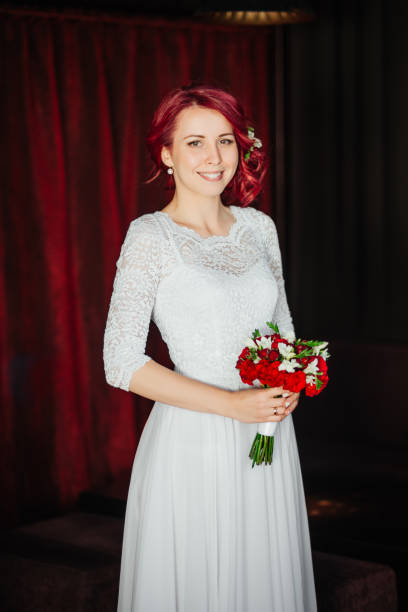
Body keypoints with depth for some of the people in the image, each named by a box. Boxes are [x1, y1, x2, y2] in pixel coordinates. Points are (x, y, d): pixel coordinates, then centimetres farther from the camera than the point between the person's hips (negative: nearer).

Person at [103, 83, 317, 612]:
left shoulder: (259, 227, 7)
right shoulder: (151, 237, -10)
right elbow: (122, 364, -14)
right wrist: (231, 404, -17)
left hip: (270, 439, 5)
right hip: (193, 443, -5)